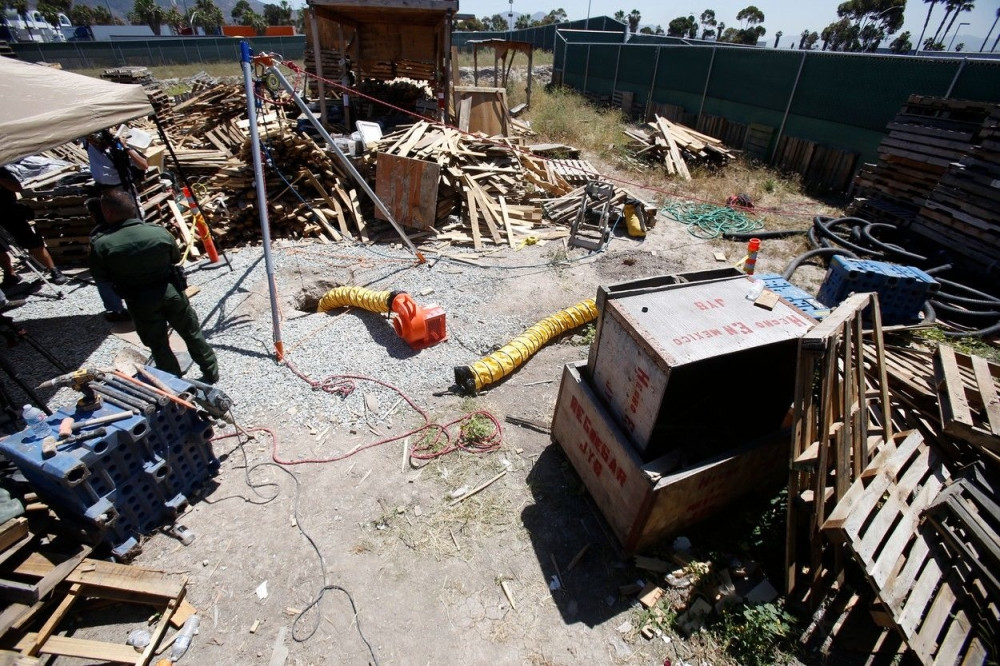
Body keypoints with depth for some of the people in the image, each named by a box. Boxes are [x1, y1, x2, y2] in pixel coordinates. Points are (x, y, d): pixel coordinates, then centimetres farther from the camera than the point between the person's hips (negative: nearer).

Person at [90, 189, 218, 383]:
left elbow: (100, 277, -3)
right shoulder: (159, 232, -13)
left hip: (139, 302, -1)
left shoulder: (101, 245, -17)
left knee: (158, 345, 15)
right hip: (171, 292, 1)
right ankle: (211, 373, 27)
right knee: (193, 334, 17)